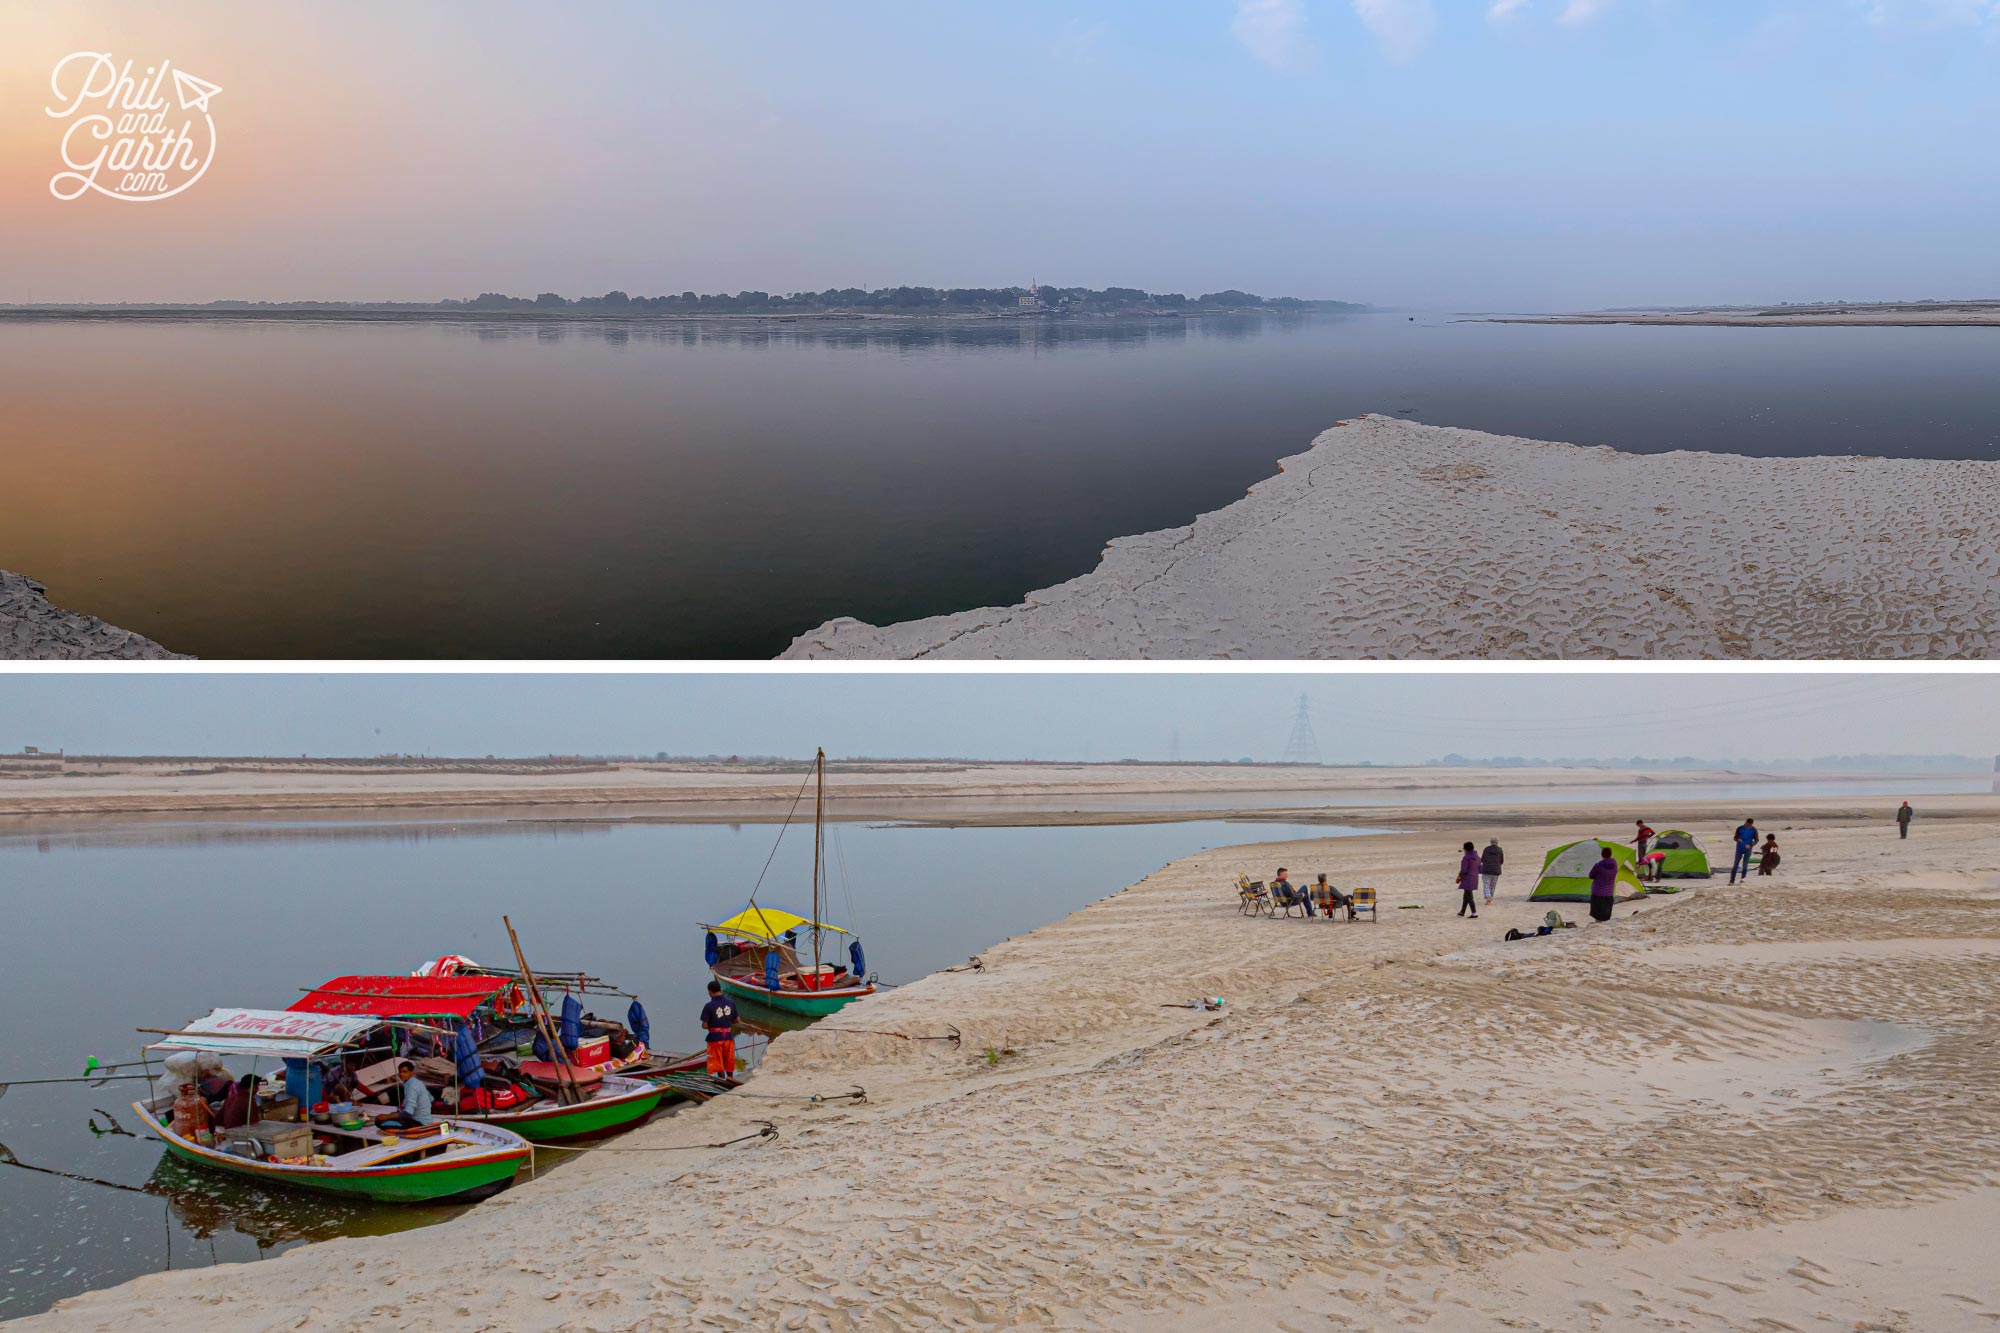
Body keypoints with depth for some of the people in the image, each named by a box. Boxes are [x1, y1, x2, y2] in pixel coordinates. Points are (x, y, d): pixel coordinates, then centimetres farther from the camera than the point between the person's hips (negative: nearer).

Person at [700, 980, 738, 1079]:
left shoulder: (708, 1006, -15)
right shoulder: (730, 1003, -2)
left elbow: (704, 1025, -16)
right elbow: (737, 1020, 4)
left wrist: (711, 1026, 5)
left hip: (715, 1038, -4)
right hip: (729, 1036, 4)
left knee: (718, 1065, 8)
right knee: (729, 1062, 20)